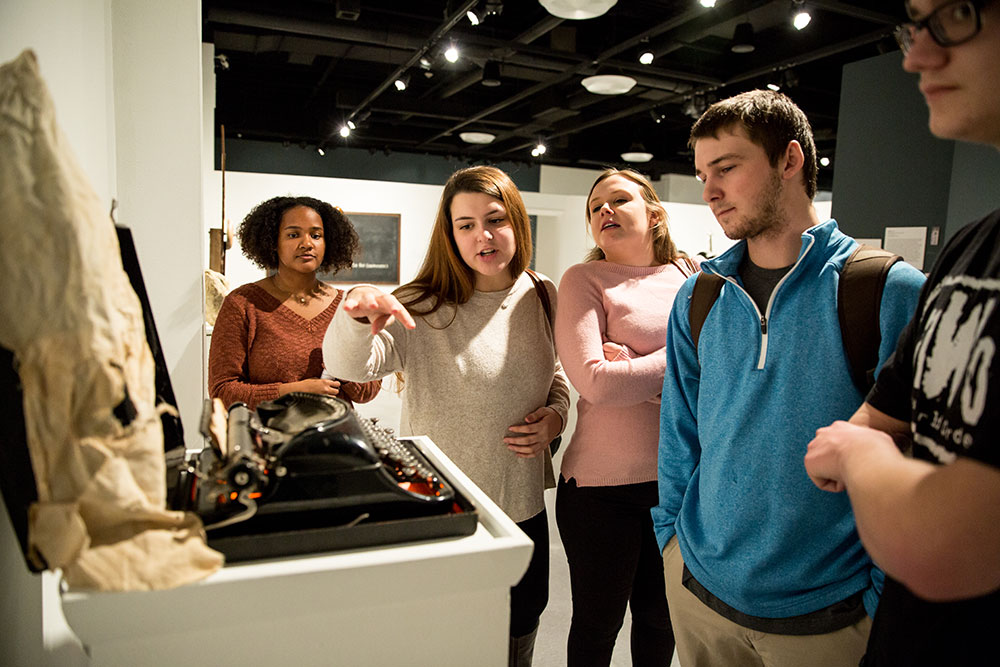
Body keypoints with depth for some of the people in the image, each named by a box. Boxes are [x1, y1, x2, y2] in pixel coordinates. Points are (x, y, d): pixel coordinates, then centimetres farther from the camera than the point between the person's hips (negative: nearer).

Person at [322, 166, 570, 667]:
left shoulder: (543, 299, 0)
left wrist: (554, 416, -5)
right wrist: (356, 317, -46)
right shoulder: (423, 306, -14)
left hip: (522, 508, 4)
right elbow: (349, 365, -26)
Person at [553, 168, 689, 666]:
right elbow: (595, 382, -19)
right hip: (604, 485, -3)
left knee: (661, 621, 23)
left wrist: (636, 374, -16)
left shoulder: (691, 276, 5)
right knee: (598, 625, 15)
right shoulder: (584, 280, -6)